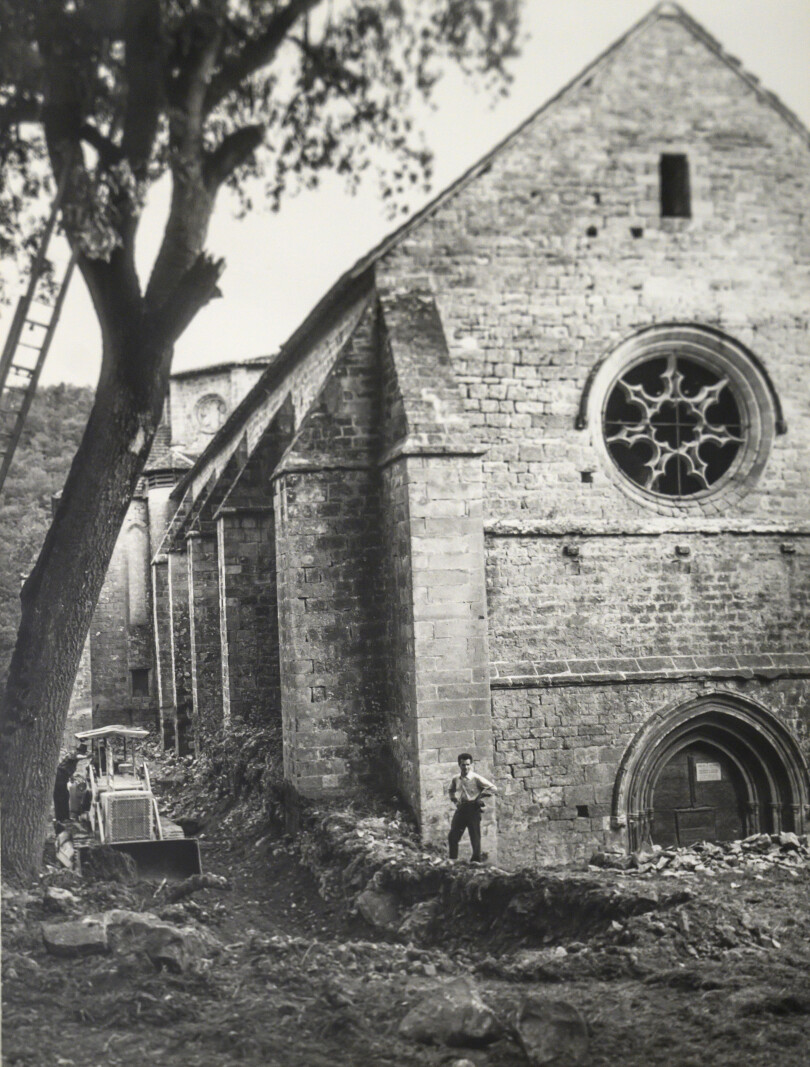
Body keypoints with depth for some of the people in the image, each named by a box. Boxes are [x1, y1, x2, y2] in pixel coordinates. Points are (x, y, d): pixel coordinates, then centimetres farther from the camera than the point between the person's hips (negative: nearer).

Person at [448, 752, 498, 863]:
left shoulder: (476, 778, -8)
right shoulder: (455, 779, 9)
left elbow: (494, 788, -10)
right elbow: (452, 790, 31)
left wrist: (480, 796, -9)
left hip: (473, 809, -5)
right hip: (460, 809, 5)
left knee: (475, 836, -5)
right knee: (452, 836, 1)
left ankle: (476, 860, 1)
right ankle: (452, 860, 9)